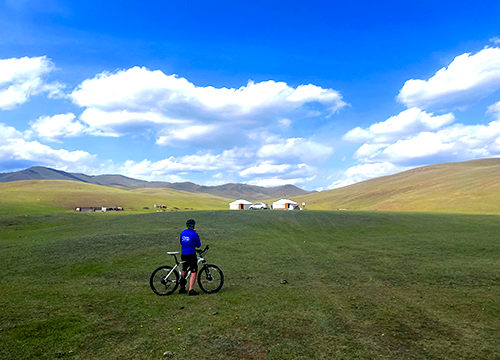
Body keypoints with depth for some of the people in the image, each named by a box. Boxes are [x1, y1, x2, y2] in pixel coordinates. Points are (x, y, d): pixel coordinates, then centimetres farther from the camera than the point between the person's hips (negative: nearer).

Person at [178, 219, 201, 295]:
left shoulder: (182, 233, 8)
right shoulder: (194, 234, -10)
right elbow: (198, 245, -2)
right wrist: (198, 239, 15)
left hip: (183, 255, 7)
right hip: (191, 255, -7)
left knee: (184, 271, 22)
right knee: (193, 273, -2)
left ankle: (181, 288, 27)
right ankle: (191, 290, -10)